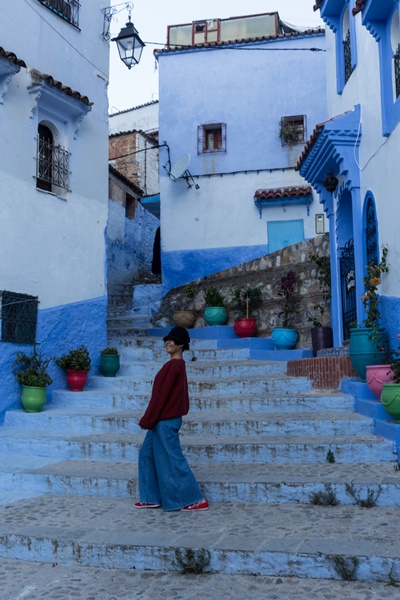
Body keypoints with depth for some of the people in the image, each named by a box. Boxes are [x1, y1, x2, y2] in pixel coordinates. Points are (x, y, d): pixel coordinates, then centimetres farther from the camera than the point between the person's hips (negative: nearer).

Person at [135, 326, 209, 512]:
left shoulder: (173, 366, -19)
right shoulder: (178, 364, 11)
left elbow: (161, 395, -20)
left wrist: (147, 420, -14)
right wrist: (150, 419, 21)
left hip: (165, 420, -10)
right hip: (164, 419, 10)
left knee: (172, 459, -3)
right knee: (147, 454, 16)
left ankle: (197, 500, 5)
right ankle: (151, 498, 22)